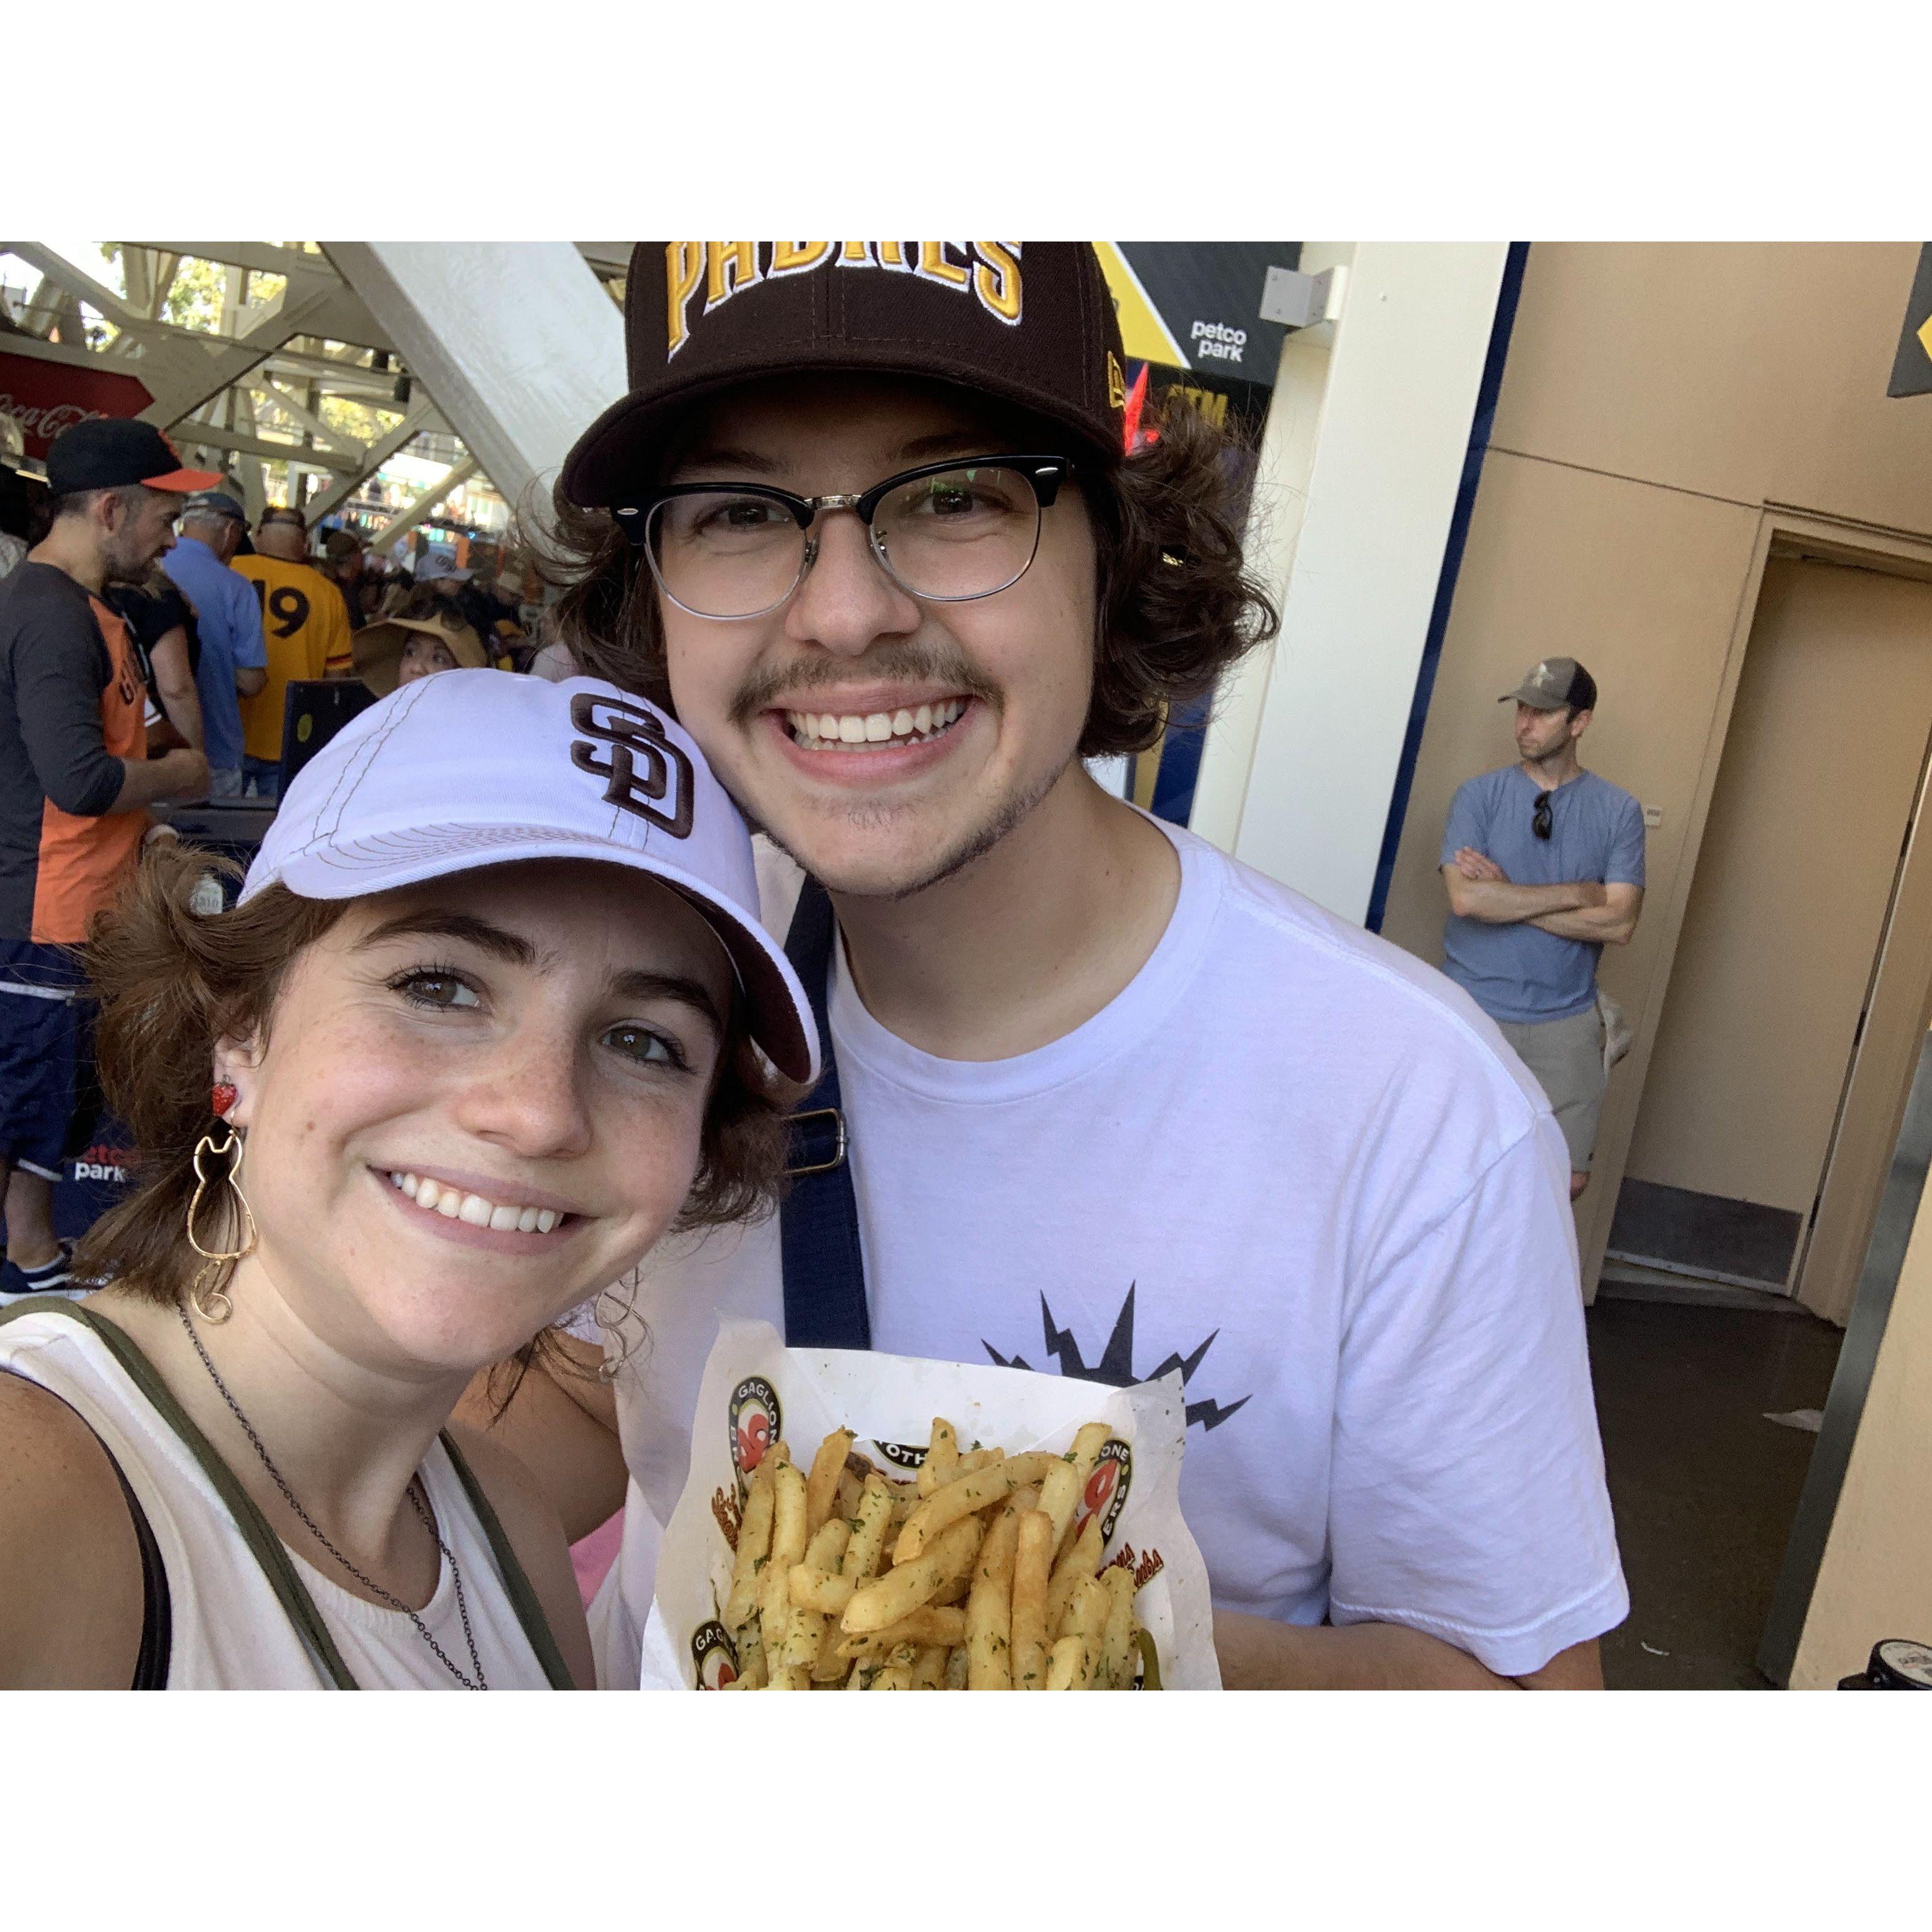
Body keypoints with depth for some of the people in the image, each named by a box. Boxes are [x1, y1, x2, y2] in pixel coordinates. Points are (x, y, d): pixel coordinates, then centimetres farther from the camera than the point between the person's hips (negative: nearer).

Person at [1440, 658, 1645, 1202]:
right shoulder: (1478, 796, 0)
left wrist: (1507, 898, -12)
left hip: (1566, 1024, 1)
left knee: (1568, 1178, 3)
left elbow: (1619, 923, -9)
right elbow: (1466, 898, -16)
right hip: (1473, 1014, -1)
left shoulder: (1619, 811, 3)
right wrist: (1575, 894, -11)